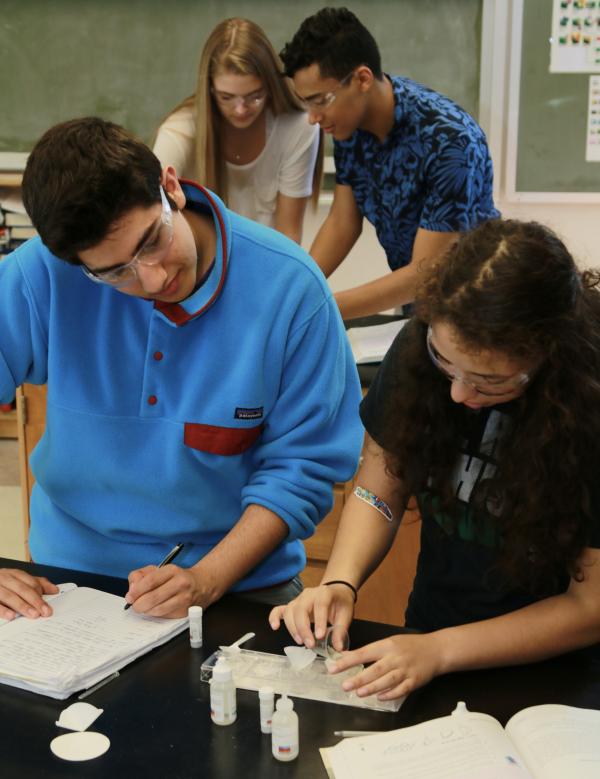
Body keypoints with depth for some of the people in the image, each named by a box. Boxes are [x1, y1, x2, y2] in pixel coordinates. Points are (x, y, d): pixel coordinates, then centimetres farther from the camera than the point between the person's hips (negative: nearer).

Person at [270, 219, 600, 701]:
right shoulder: (419, 349, -10)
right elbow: (380, 495, 3)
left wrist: (440, 651, -23)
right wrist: (340, 582, -16)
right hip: (426, 639, 4)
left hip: (547, 678, -3)